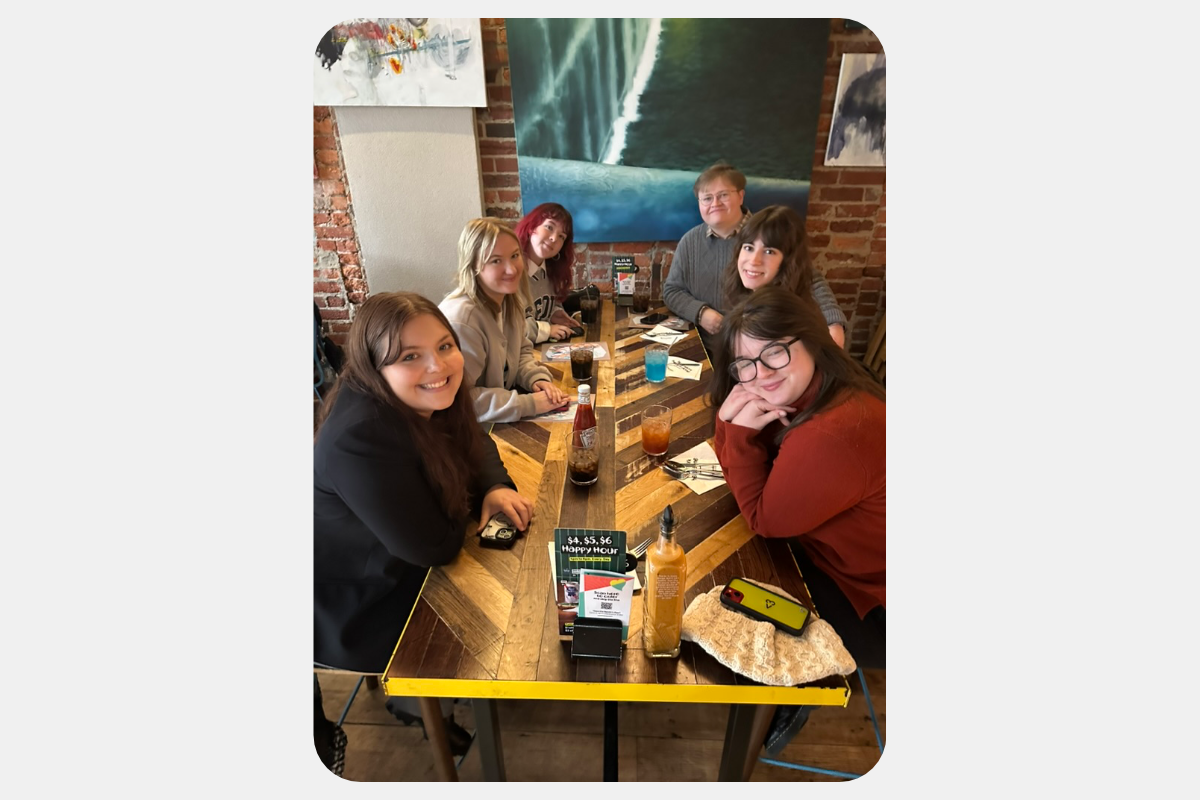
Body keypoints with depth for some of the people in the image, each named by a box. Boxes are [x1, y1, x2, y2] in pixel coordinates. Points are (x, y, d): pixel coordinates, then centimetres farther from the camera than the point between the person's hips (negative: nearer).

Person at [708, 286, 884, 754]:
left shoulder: (838, 434, -38)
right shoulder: (797, 396, -8)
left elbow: (763, 518, -23)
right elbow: (739, 476, 0)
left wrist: (742, 433, -26)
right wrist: (734, 426, -20)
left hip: (868, 609, -8)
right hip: (825, 552, 9)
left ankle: (781, 708, 32)